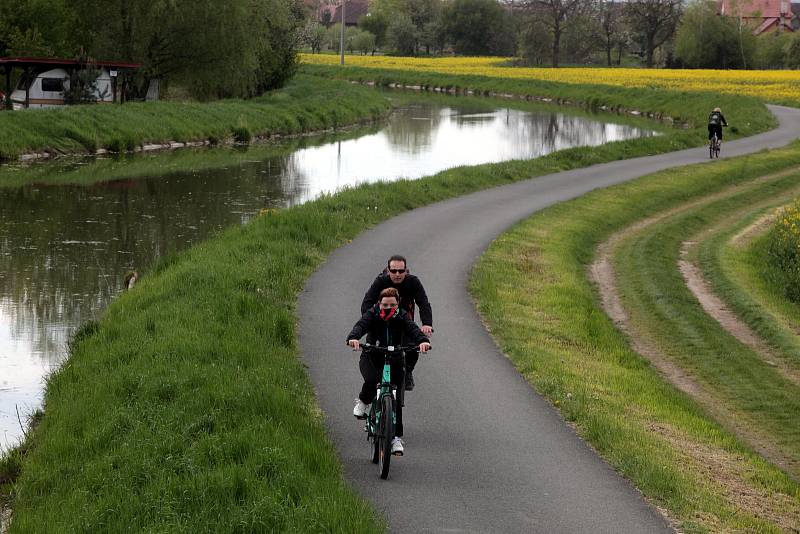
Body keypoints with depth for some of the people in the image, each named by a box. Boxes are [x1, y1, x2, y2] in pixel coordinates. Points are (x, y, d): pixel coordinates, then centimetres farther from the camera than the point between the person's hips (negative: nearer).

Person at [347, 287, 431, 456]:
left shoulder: (401, 317, -10)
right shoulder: (372, 315, -13)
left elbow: (413, 329, -27)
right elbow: (360, 326, -32)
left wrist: (423, 340, -50)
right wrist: (353, 338, -55)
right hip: (371, 357, -1)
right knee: (372, 380, -33)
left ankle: (397, 438, -1)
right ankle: (363, 402, 0)